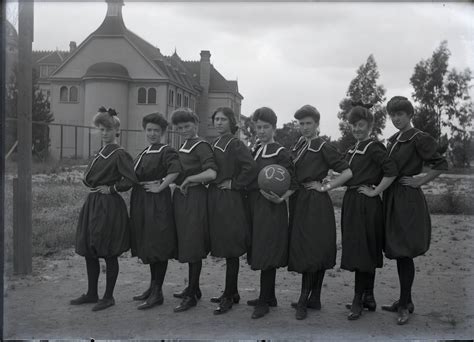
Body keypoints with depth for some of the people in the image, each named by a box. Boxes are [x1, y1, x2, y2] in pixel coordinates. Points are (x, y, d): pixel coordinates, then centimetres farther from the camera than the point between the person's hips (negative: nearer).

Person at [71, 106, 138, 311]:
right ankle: (92, 294, 26)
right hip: (92, 205, 9)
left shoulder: (119, 154, -11)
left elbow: (131, 179, -23)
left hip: (110, 207, -9)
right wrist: (93, 186, 6)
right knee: (88, 252, 13)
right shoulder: (100, 153, 14)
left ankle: (108, 297, 13)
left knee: (109, 254, 1)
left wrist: (111, 188, -14)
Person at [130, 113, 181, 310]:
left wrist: (160, 187, -21)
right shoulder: (143, 153, 16)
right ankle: (153, 286, 26)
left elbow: (175, 170, -27)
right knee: (148, 246, 15)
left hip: (158, 202, -9)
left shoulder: (166, 151, -10)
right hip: (141, 203, 9)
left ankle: (157, 293, 2)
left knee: (158, 246, -4)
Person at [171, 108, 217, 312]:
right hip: (182, 197, 9)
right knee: (187, 244, 16)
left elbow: (211, 173, -24)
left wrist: (188, 179, -16)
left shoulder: (201, 146, -12)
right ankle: (193, 288, 29)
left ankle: (192, 296, 3)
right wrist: (180, 183, 5)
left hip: (194, 198, -9)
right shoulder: (184, 146, 15)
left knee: (194, 246, -4)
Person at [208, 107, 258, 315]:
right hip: (216, 200, 9)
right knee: (226, 250, 14)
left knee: (231, 251, -2)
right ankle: (232, 293, 24)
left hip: (230, 201, -8)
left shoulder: (235, 144, -11)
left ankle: (228, 297, 5)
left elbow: (251, 167, -24)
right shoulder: (215, 144, 14)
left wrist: (234, 184, -15)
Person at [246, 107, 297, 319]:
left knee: (266, 253, -5)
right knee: (259, 252, 13)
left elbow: (293, 184, -9)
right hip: (254, 206, 7)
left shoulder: (280, 153, -7)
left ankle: (264, 302, 4)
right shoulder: (254, 151, 13)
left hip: (271, 208, -7)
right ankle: (269, 297, 25)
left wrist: (280, 198, -24)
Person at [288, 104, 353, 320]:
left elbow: (347, 172, -12)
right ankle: (315, 299, 19)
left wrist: (325, 187, -11)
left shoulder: (323, 147, -7)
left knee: (311, 251, -6)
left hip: (315, 204, -7)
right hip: (299, 203, 7)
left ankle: (303, 302, 0)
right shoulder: (298, 145, 13)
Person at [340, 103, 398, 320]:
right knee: (367, 253, 13)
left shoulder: (373, 147, -11)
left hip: (366, 205, -9)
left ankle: (358, 301, 0)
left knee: (361, 252, -6)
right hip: (352, 203, 9)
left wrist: (375, 192, -18)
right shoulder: (353, 149, 15)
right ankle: (368, 298, 21)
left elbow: (391, 171, -23)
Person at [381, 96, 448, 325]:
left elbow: (441, 164, -12)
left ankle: (404, 304, 5)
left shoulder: (418, 138, -9)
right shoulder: (393, 140, 14)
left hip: (408, 201, -8)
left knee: (404, 253, -5)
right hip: (392, 200, 8)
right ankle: (405, 301, 22)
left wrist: (420, 181, -13)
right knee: (398, 252, 12)